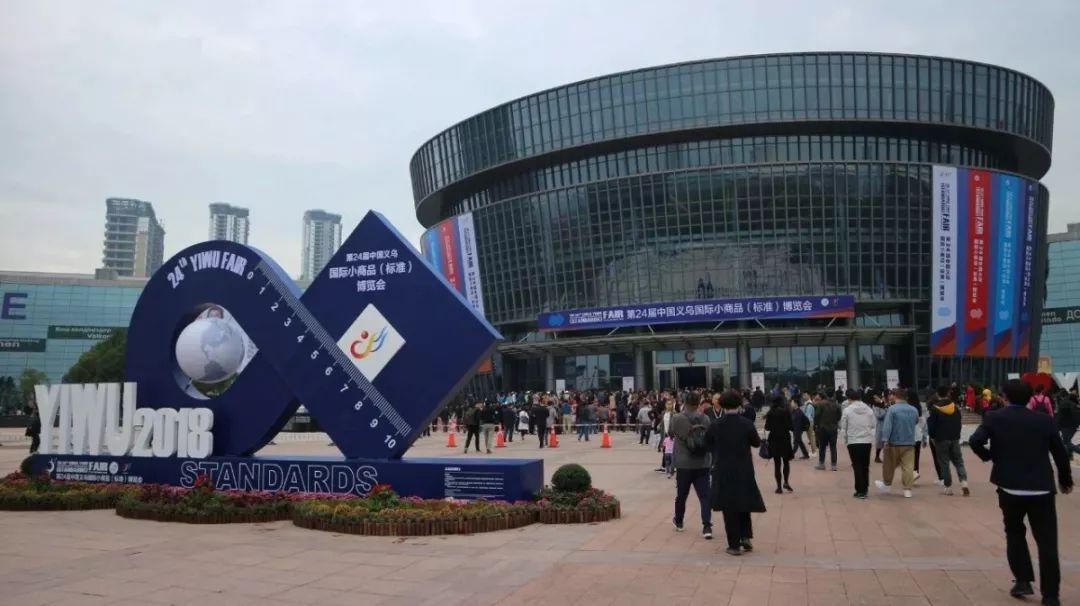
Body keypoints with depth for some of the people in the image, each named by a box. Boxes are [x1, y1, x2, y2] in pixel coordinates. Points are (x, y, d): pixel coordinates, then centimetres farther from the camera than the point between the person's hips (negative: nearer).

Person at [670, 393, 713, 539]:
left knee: (681, 494, 15)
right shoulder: (705, 419, -4)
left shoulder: (677, 419, -10)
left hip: (683, 463, -1)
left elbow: (672, 435, 5)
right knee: (704, 495, 1)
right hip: (702, 463, 1)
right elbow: (710, 438, 6)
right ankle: (707, 526, -9)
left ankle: (678, 522, 33)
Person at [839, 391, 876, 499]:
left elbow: (843, 428, -2)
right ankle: (865, 489, 18)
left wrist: (845, 441, 9)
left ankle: (860, 491, 0)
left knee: (857, 466, 2)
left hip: (853, 442, -3)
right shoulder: (869, 410, 4)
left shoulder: (847, 410, -6)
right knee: (865, 466, 13)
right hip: (867, 441, 3)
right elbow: (874, 426, 6)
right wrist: (871, 438, 14)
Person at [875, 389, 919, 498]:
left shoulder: (892, 409, -13)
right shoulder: (913, 410, 4)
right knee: (908, 467, 4)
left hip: (894, 443, -3)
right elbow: (916, 421, 22)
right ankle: (907, 490, 3)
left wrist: (885, 440, -18)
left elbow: (887, 426, -18)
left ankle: (887, 484, 28)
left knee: (890, 465, 13)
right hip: (910, 443, 4)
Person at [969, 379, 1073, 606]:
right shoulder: (1044, 420, 2)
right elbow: (1060, 452, 8)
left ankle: (1023, 581, 16)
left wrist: (989, 456, 6)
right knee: (1047, 541, 6)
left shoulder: (994, 418, -2)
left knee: (1014, 533, 21)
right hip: (1041, 489, 1)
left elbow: (975, 441, -14)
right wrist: (1065, 479, 23)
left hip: (1010, 487, 0)